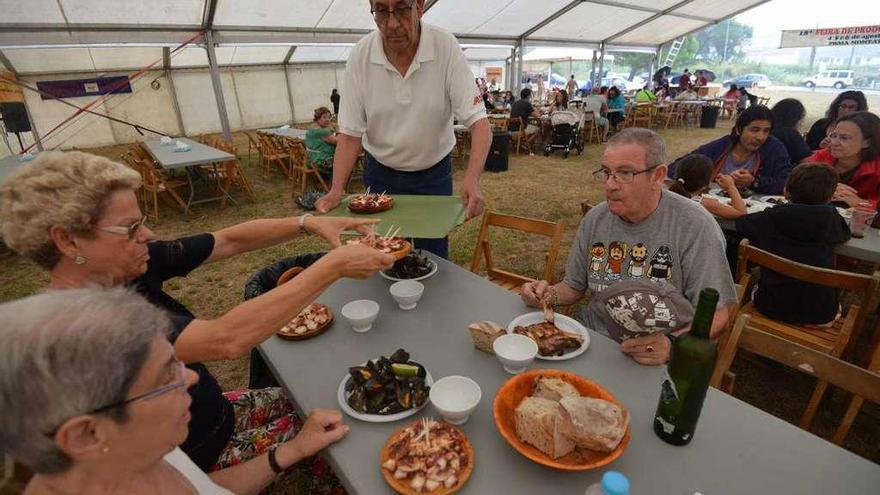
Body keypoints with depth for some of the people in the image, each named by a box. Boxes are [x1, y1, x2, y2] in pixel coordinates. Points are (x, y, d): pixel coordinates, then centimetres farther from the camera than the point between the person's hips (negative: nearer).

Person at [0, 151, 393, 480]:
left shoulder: (132, 268, -11)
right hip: (186, 466, -6)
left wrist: (308, 223, -22)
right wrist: (333, 265, -43)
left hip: (213, 415, 7)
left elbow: (232, 240, -8)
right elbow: (226, 340, -46)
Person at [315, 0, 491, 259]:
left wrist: (472, 179, -38)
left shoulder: (446, 47, -17)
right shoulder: (360, 55, -13)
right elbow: (351, 133, -10)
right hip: (380, 174, 1)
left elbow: (478, 121, -21)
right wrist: (336, 191, -23)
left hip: (433, 175, -1)